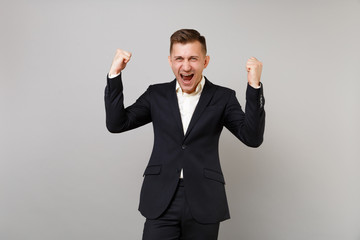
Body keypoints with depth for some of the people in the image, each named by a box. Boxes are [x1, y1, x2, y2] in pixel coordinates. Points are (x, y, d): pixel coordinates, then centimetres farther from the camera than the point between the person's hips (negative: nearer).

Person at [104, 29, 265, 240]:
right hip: (161, 202, 1)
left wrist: (254, 86, -15)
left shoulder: (222, 97, 3)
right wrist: (115, 75, -2)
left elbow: (252, 138, -6)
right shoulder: (156, 95, 9)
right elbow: (116, 124, 5)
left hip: (204, 204, -1)